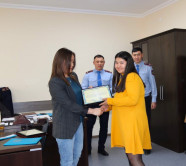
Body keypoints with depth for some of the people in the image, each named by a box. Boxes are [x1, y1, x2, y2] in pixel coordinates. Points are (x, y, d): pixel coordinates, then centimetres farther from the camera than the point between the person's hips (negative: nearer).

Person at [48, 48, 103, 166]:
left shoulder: (73, 76, 4)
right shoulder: (55, 82, -19)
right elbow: (69, 104, -23)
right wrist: (91, 111, -25)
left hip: (78, 121, 8)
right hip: (65, 125, -8)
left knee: (77, 154, 22)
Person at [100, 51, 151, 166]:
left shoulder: (132, 76, -12)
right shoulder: (122, 78, 19)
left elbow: (132, 100, -21)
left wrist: (110, 101, -13)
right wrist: (109, 107, 7)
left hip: (133, 121, -9)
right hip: (124, 121, 10)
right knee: (129, 154, 16)